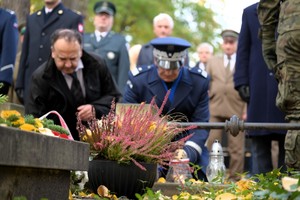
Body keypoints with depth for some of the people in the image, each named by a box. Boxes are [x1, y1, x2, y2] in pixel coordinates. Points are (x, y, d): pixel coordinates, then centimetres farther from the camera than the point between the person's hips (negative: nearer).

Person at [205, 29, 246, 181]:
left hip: (236, 110, -2)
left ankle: (234, 179, 9)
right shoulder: (213, 61, 15)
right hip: (215, 109, 2)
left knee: (236, 148, 2)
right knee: (211, 146, -1)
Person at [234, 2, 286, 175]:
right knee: (259, 142, 1)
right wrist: (242, 82, 0)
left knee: (288, 144, 0)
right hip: (259, 89, 1)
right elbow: (243, 51, 11)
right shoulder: (251, 12, 15)